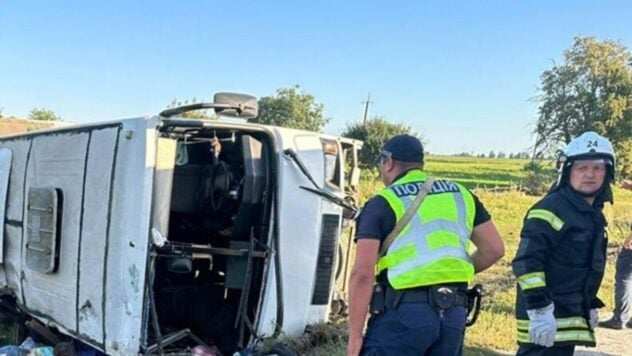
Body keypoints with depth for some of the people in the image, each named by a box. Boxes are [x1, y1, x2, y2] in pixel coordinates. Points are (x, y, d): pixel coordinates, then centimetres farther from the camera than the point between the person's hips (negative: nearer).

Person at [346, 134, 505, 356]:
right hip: (453, 313, 6)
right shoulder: (461, 195, 13)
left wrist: (355, 335, -7)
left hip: (404, 312, -5)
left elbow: (362, 273, -10)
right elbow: (494, 249, 12)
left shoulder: (383, 203, -3)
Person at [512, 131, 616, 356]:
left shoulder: (594, 214, 14)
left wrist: (590, 305, 28)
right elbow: (527, 263, -22)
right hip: (546, 317, -9)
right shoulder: (550, 210, -16)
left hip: (571, 315, 9)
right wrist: (539, 309, -25)